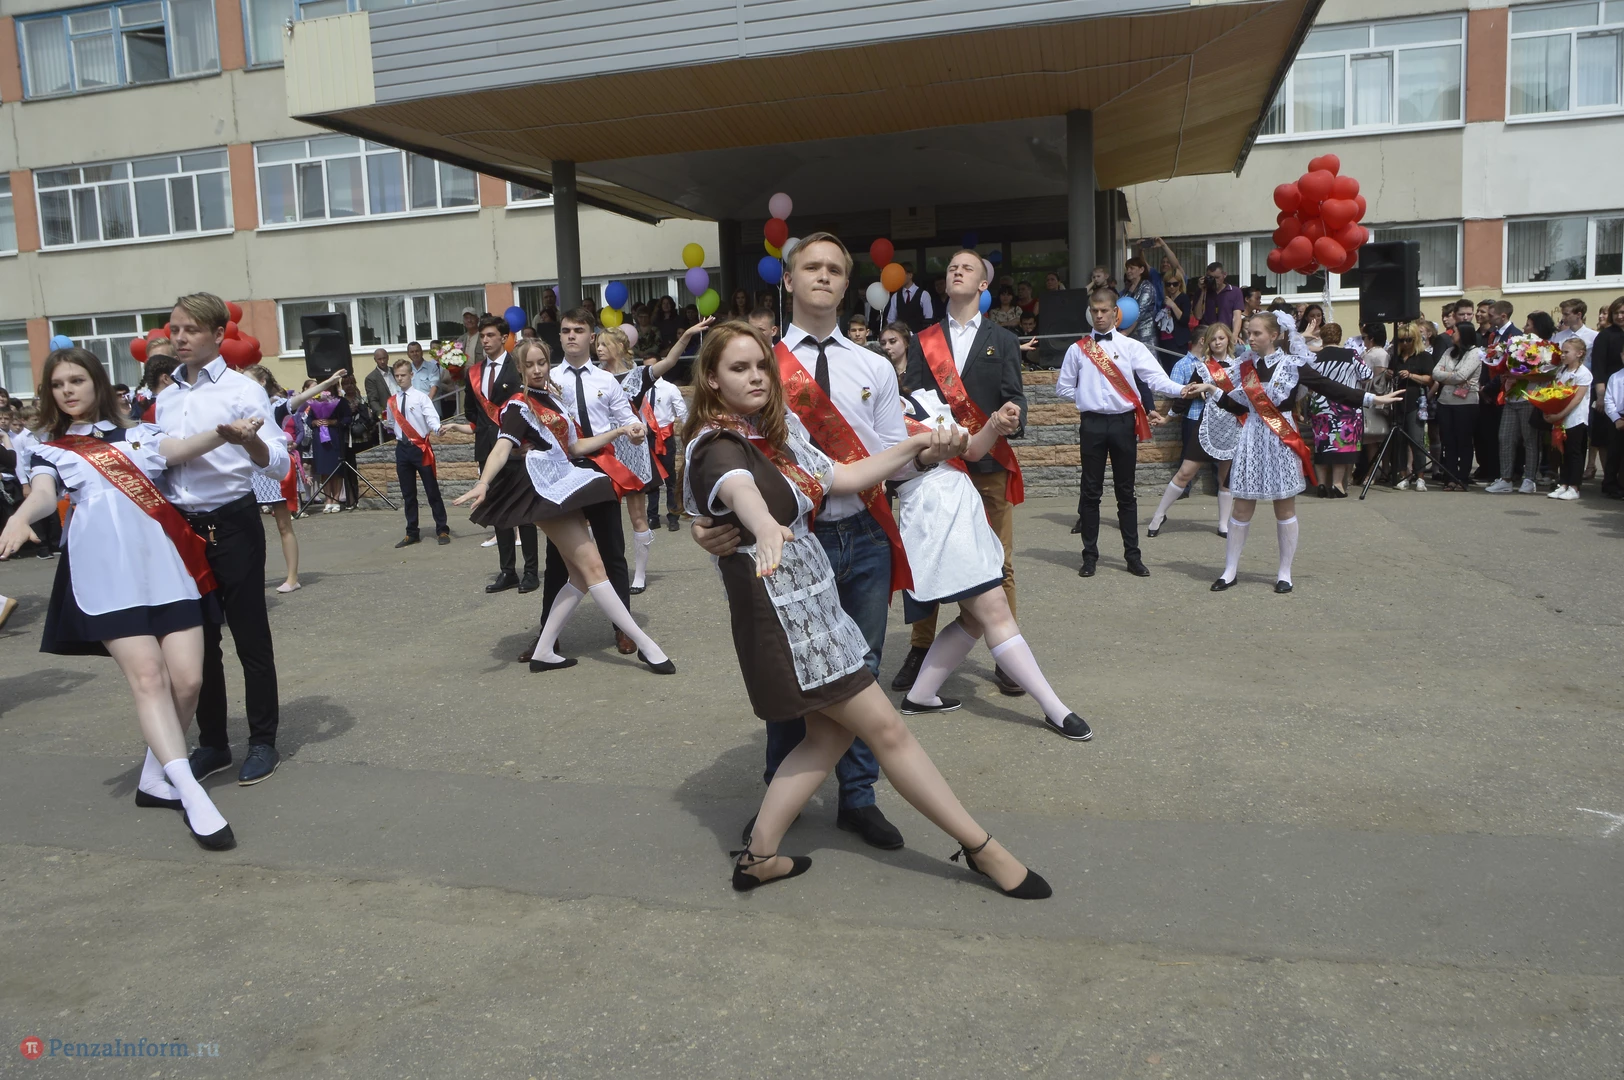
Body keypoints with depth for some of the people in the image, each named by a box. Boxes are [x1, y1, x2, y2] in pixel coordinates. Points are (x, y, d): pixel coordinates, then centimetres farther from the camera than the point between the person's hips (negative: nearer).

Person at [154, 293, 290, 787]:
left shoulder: (242, 389, -7)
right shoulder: (166, 399, 11)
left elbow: (279, 464, -15)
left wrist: (251, 441, -34)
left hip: (232, 523, -6)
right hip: (181, 525, 6)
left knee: (250, 635, 2)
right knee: (197, 638, 12)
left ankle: (263, 741, 14)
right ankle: (212, 743, 25)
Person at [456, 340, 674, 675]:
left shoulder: (555, 399, 20)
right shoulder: (518, 405, -4)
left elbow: (575, 447, 19)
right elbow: (503, 447, -19)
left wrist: (620, 431, 13)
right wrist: (483, 483, -36)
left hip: (564, 485, 9)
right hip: (544, 488, -9)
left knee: (580, 576, 7)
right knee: (592, 566, -11)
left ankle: (543, 652, 12)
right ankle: (646, 645, -12)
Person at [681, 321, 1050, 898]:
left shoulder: (774, 429, 10)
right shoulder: (718, 447, -18)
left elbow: (840, 478, 14)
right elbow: (739, 490, -42)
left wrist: (916, 445, 9)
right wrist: (766, 527, -64)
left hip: (811, 601, 9)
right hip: (780, 611, -9)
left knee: (827, 734, 14)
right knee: (885, 727, -1)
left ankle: (759, 854, 21)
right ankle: (982, 848, 12)